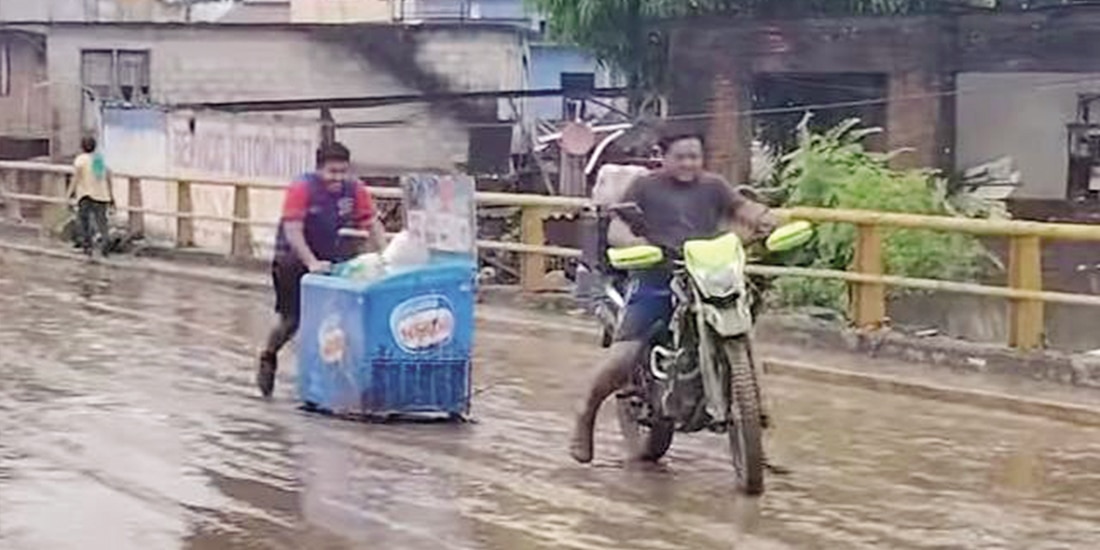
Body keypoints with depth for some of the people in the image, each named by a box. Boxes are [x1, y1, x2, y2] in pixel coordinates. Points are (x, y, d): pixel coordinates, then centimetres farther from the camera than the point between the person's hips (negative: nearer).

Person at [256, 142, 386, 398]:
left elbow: (373, 225, -5)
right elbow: (292, 231, -28)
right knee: (292, 320, -3)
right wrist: (312, 263, -37)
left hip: (330, 259, 4)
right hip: (294, 259, -4)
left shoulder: (355, 191, -10)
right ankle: (268, 359, 24)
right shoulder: (302, 188, -24)